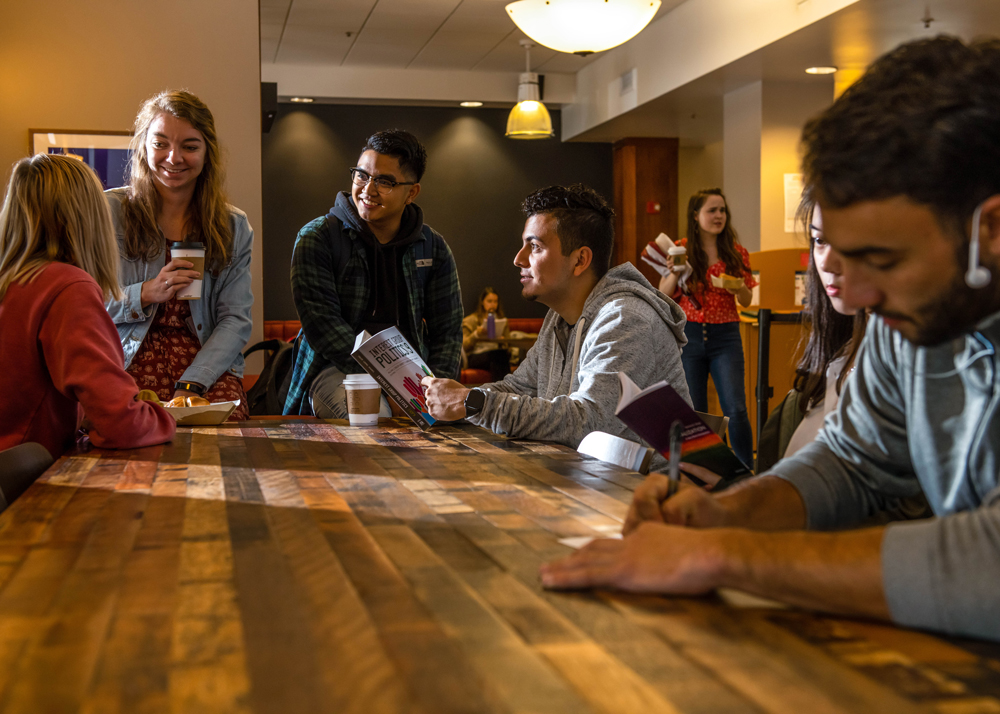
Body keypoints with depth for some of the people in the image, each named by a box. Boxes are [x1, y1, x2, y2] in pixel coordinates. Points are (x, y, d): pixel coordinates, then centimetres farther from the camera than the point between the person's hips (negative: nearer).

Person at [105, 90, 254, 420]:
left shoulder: (234, 227, 10)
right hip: (131, 362, -2)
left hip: (208, 365, 2)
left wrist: (190, 385, -14)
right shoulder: (108, 211, 5)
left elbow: (236, 320, 1)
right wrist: (146, 294, -14)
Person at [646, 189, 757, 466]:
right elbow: (663, 297, 4)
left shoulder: (736, 253, 3)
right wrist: (674, 274, -15)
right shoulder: (680, 250, 0)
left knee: (736, 410, -11)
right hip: (688, 336, 0)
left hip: (725, 337, 0)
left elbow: (747, 301, 11)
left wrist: (739, 289, -11)